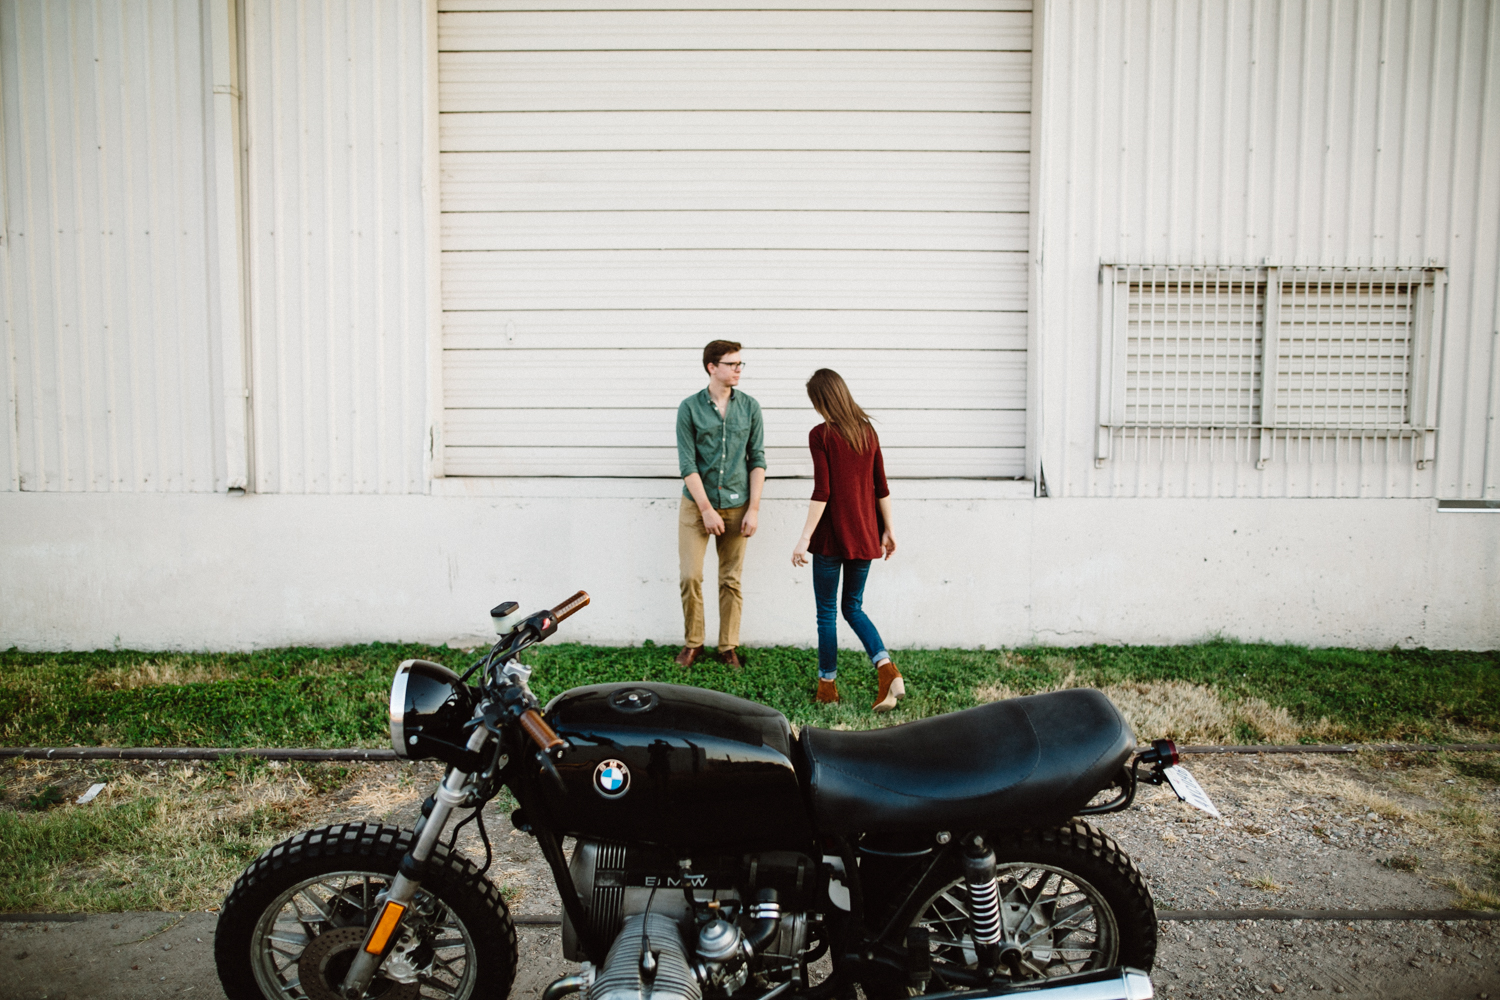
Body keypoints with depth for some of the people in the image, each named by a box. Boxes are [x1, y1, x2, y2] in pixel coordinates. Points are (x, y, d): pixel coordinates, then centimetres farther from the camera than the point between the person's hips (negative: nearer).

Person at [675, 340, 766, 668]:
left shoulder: (749, 407, 2)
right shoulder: (690, 407, -4)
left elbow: (757, 459, 3)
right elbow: (687, 464, -7)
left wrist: (753, 509, -3)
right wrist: (706, 509, -11)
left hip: (736, 505, 1)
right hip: (696, 505, -1)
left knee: (731, 580, 6)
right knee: (691, 576, -2)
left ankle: (729, 647, 18)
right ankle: (693, 643, 16)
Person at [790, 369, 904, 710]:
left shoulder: (821, 435, -10)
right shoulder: (868, 432, 6)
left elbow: (822, 491, -16)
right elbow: (881, 487, 8)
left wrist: (805, 538, -14)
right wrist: (888, 530, 15)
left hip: (832, 535, -5)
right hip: (864, 535, 6)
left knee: (826, 612, 7)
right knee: (854, 607, 16)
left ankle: (827, 686, 15)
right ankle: (887, 669, -2)